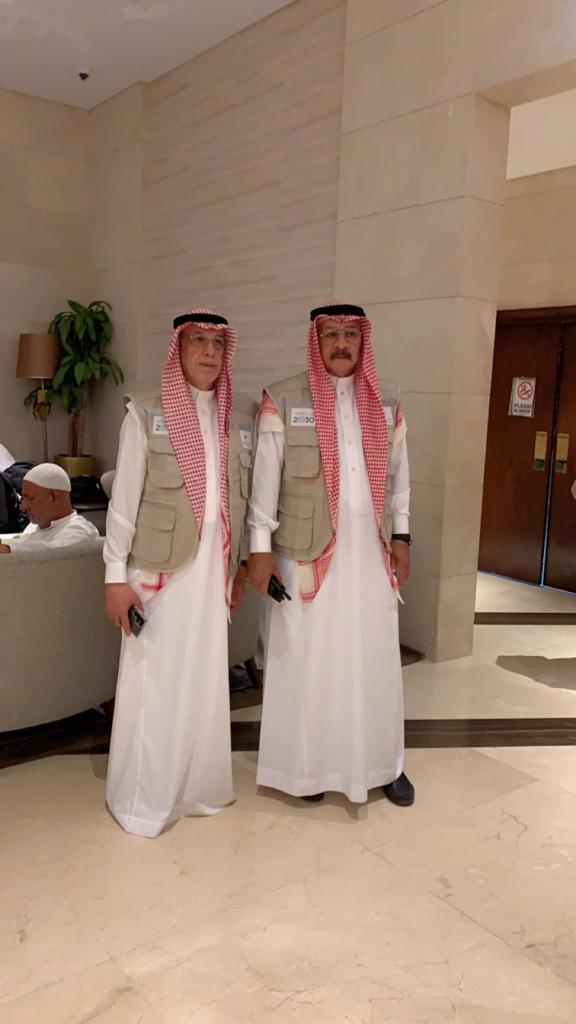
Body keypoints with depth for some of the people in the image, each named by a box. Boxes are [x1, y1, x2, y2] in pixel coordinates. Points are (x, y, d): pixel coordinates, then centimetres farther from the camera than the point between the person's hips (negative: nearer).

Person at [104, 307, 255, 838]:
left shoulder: (242, 417, 6)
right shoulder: (146, 413, -6)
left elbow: (245, 495, 10)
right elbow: (124, 497, -6)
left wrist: (244, 561, 11)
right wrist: (116, 574, -8)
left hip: (215, 566, 4)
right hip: (160, 566, -4)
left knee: (206, 676, 13)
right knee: (155, 678, 4)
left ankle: (198, 784, 31)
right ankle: (142, 797, 21)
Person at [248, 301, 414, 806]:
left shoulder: (387, 401, 7)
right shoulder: (283, 400, -4)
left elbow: (397, 473, 11)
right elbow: (265, 476, -5)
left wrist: (401, 535, 7)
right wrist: (260, 545, -8)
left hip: (369, 548, 3)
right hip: (307, 548, -3)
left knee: (375, 655, 8)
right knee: (307, 655, 5)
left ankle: (385, 761, 25)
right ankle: (309, 762, 22)